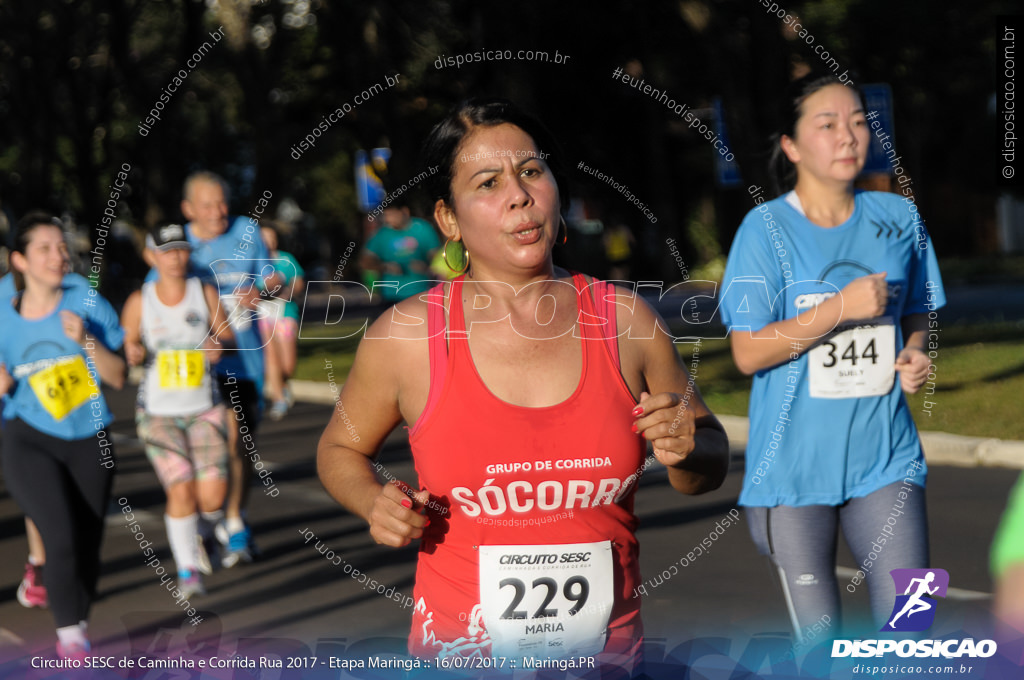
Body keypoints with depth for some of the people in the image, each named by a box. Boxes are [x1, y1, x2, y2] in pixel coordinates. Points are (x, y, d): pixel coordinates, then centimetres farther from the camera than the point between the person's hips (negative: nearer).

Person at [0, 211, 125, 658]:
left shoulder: (87, 303, -5)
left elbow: (118, 377, -4)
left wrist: (86, 340, -19)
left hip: (89, 440, 2)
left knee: (88, 540, 6)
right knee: (61, 537, -17)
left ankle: (79, 623, 29)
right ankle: (69, 637, -3)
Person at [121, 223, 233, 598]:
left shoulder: (205, 293, 1)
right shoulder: (139, 302, -2)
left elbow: (226, 334, 8)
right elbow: (127, 348, 6)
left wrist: (218, 345, -15)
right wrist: (134, 353, -17)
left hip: (205, 408, 1)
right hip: (158, 411, -1)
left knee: (213, 493, -9)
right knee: (181, 490, -14)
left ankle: (203, 533, 27)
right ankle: (187, 571, 2)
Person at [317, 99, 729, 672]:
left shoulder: (626, 322, -5)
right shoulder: (406, 336, -9)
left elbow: (712, 464, 8)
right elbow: (340, 450, 9)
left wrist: (684, 452, -14)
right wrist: (375, 504, -11)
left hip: (609, 650, 2)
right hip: (460, 654, -1)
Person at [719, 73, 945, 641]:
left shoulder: (898, 219, 6)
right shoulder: (767, 228, -6)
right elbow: (748, 352, -10)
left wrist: (914, 356, -3)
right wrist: (841, 307, -18)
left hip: (884, 455, 3)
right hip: (794, 461, -3)